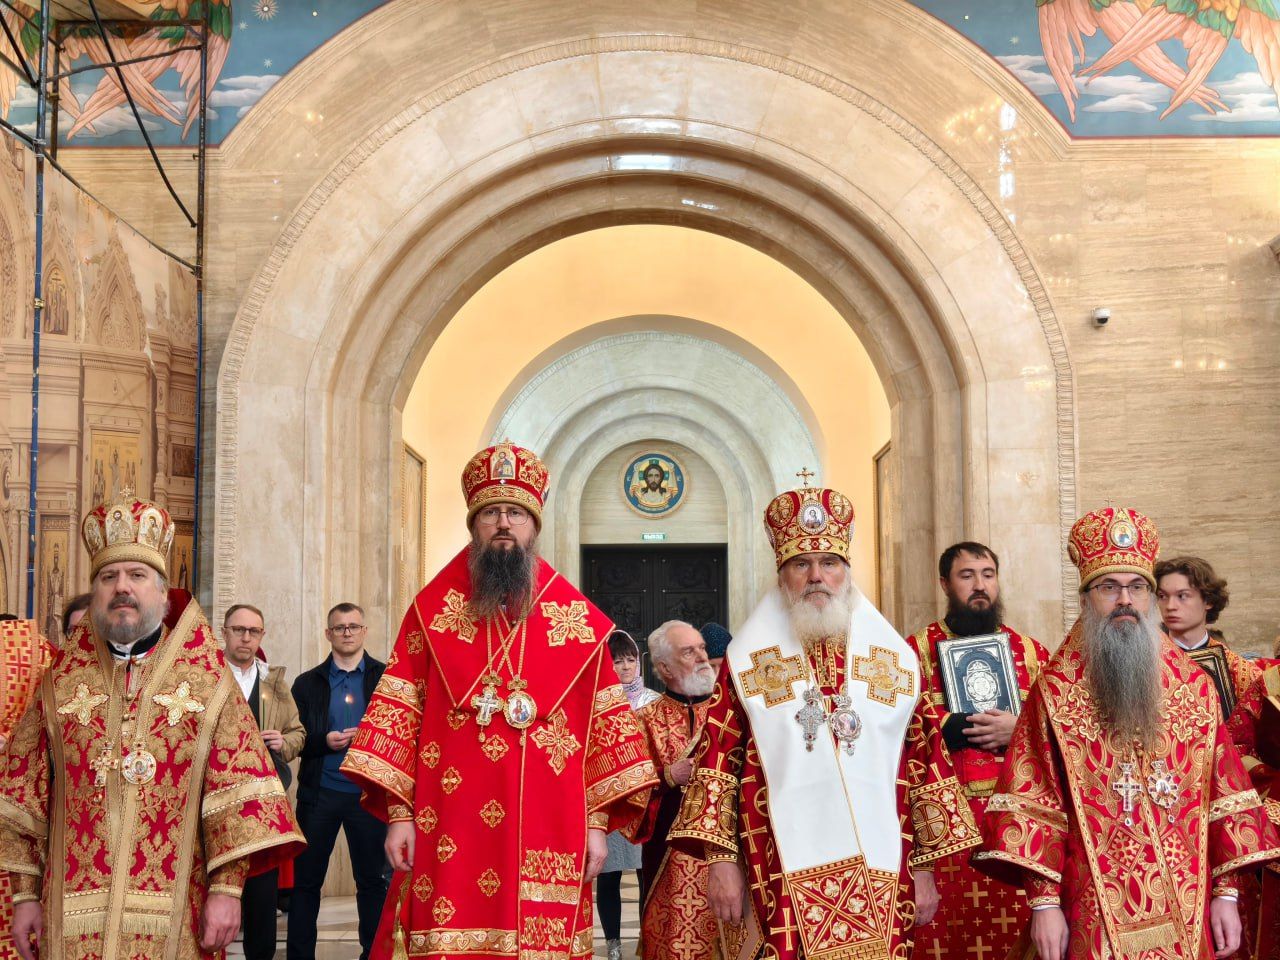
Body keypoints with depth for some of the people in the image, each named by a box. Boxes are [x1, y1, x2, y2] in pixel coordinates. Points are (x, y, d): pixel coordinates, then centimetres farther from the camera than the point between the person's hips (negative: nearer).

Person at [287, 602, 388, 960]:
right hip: (319, 793, 2)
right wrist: (325, 741, -15)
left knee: (373, 880, 6)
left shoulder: (387, 676, 2)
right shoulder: (308, 682, 7)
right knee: (306, 880, 7)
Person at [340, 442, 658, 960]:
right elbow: (399, 714, 4)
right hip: (450, 836, 0)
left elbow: (603, 727, 7)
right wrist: (399, 814, -3)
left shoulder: (577, 622, 8)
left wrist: (598, 822, 1)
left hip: (546, 838, 1)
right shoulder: (432, 611, 8)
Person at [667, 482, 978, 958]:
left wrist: (926, 868, 8)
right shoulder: (748, 659, 6)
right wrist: (720, 858, -4)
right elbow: (718, 756, 3)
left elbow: (925, 760, 11)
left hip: (878, 874, 2)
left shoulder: (895, 659, 11)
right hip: (783, 874, -2)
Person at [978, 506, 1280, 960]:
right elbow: (1033, 803, -5)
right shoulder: (1055, 691, -3)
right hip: (1094, 909, -2)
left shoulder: (1196, 687, 6)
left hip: (1186, 907, 3)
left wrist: (1227, 892, 0)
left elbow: (1225, 794, 6)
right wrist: (1044, 902, -11)